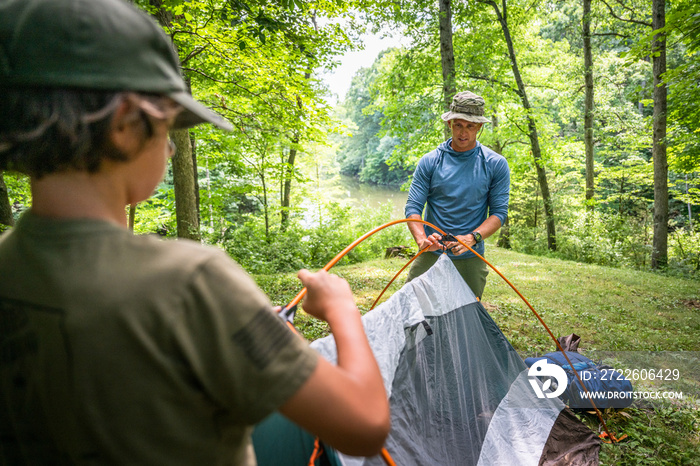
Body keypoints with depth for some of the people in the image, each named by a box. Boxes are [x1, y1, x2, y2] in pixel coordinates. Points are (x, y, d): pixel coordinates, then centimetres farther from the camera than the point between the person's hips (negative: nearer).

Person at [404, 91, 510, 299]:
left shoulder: (495, 164, -1)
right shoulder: (429, 162, -1)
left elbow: (499, 211, -2)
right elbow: (413, 207, -4)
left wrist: (473, 238, -20)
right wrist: (422, 239, -24)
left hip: (470, 259, 0)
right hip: (431, 256, 0)